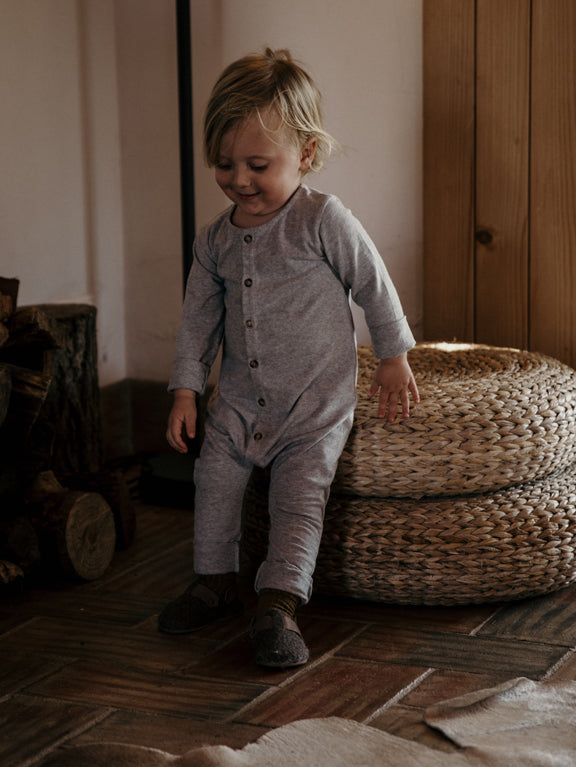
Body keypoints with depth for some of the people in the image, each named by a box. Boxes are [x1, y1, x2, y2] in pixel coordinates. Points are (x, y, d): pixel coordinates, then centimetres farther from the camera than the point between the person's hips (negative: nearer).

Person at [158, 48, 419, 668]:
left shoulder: (323, 221, -13)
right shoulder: (216, 240, 3)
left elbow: (374, 287, -4)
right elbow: (199, 316, 10)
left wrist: (393, 359, 2)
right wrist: (186, 389, 5)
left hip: (316, 397, -5)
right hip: (240, 396, 5)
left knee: (299, 496, -13)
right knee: (215, 477, 1)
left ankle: (279, 604, -12)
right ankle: (216, 581, 18)